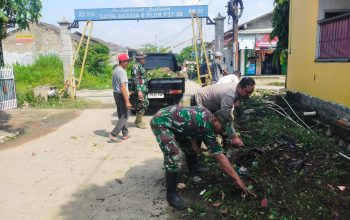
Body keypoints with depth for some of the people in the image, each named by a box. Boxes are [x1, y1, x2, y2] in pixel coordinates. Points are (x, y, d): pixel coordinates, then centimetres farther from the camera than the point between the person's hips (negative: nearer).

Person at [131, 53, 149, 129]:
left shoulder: (141, 66, 18)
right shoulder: (136, 66, -13)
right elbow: (135, 79, -21)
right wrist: (139, 90, -26)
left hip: (144, 89, 10)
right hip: (140, 89, -10)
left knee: (146, 104, 16)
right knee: (141, 106, -4)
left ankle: (138, 120, 26)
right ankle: (139, 122, 8)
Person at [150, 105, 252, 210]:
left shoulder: (206, 114, -1)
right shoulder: (207, 127, -24)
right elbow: (220, 156, -21)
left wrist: (193, 143, 6)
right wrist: (237, 179, -15)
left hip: (170, 121, 10)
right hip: (160, 121, -10)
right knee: (173, 154, -23)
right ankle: (171, 193, -7)